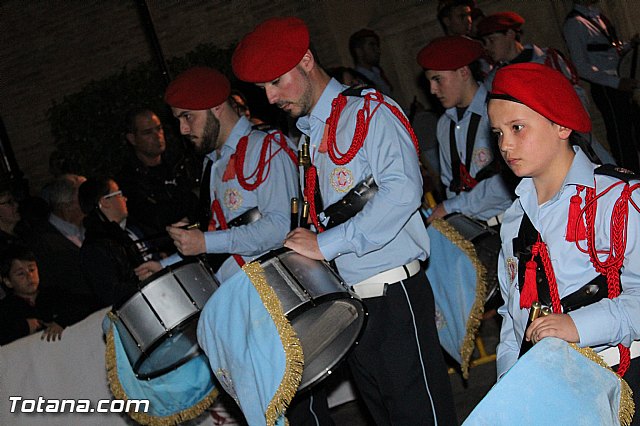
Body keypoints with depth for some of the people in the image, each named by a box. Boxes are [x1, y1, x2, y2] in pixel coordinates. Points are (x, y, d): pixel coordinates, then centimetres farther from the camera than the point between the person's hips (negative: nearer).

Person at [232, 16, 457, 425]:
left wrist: (325, 244, -22)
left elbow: (403, 190, -23)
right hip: (348, 299, 8)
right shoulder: (309, 137, 18)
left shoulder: (369, 111, -8)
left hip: (393, 295, -8)